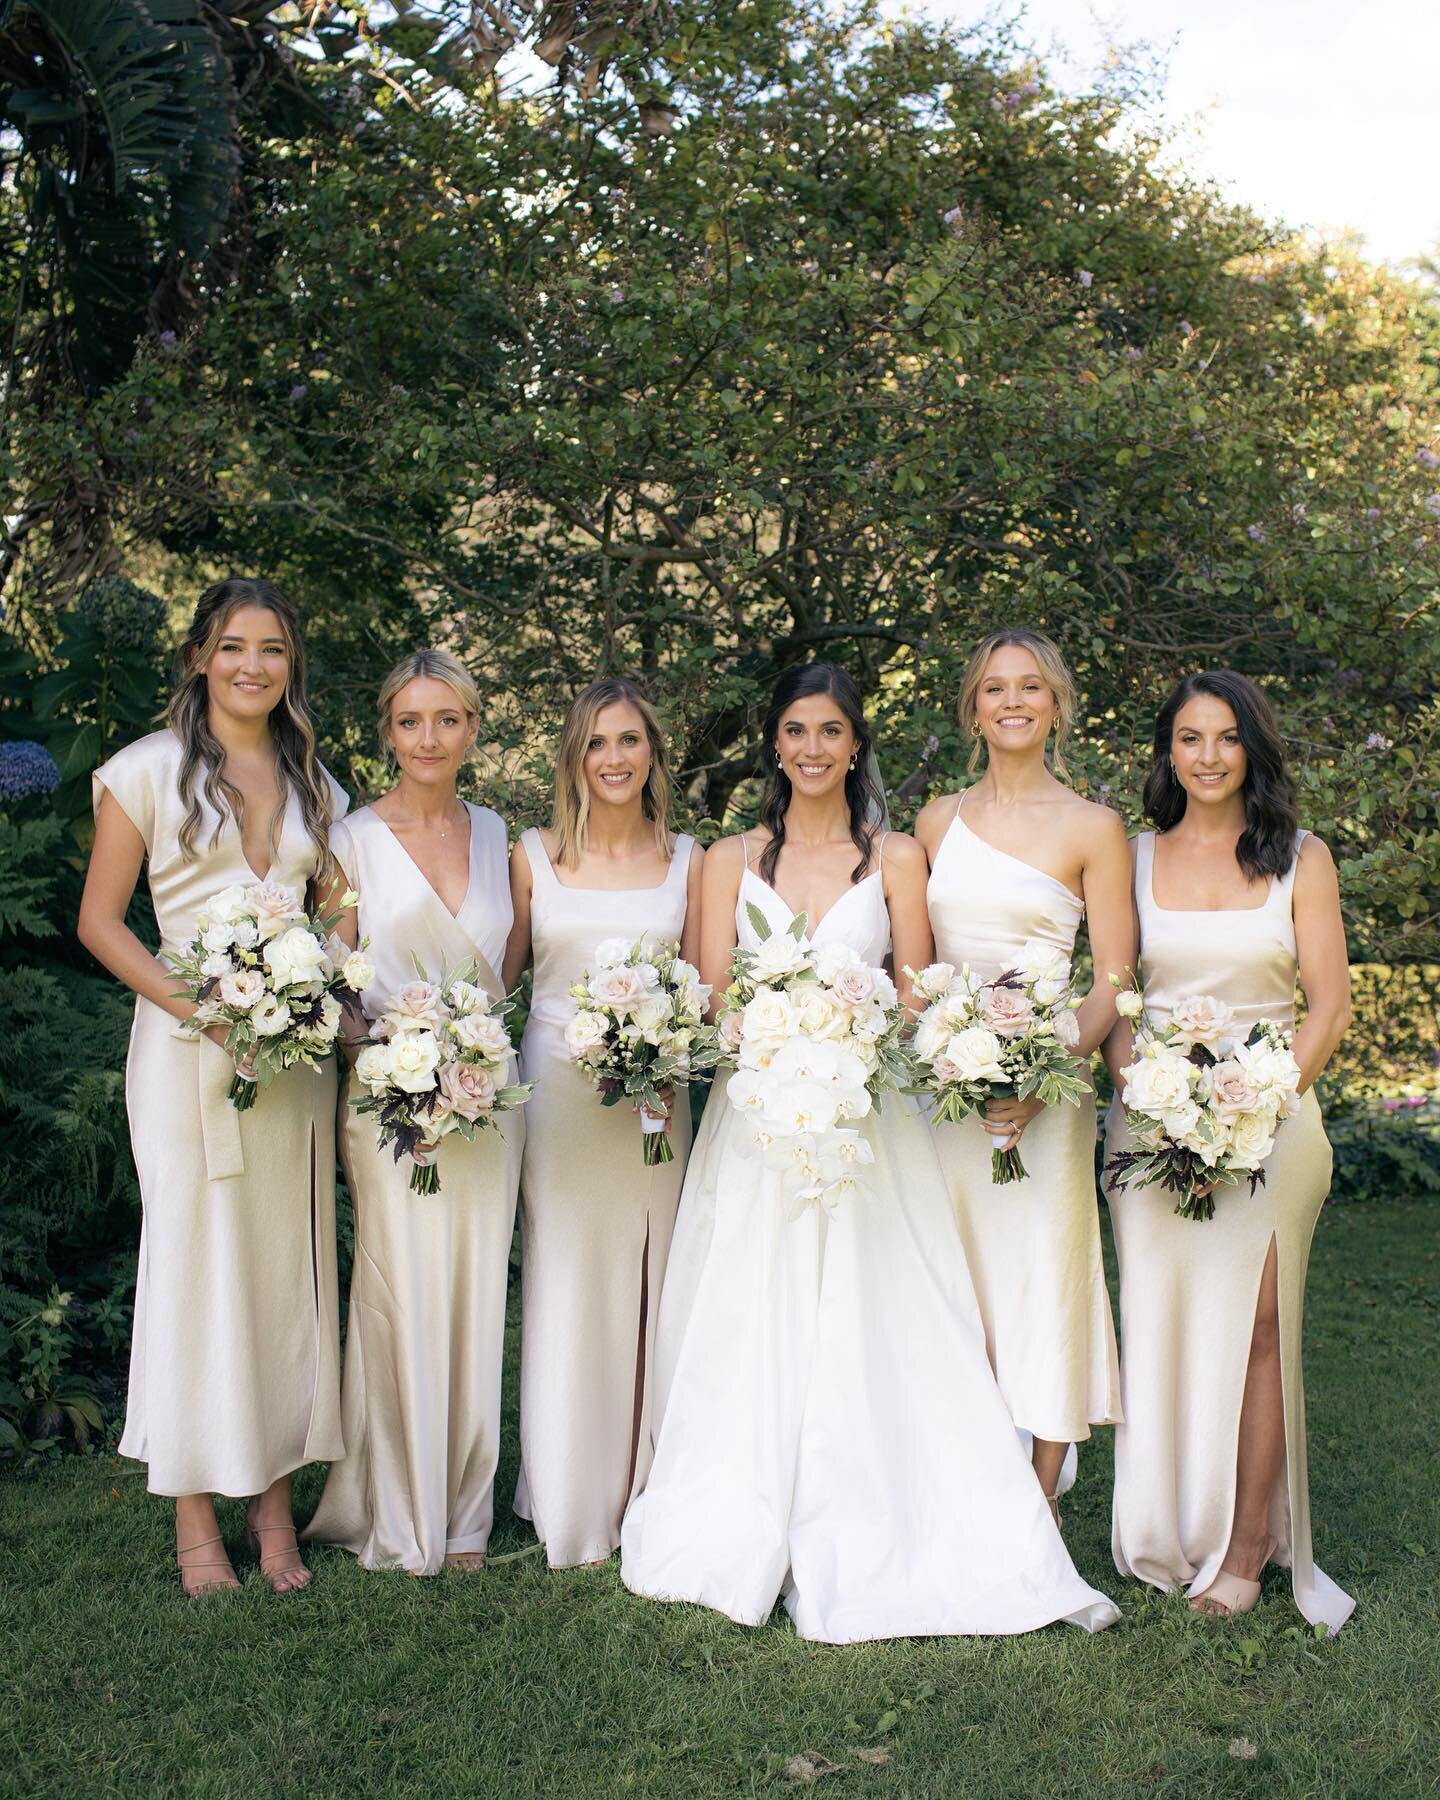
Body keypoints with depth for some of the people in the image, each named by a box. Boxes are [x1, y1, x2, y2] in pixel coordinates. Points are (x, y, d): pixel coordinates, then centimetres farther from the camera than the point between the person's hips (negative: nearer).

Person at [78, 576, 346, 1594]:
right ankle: (196, 1517, 11)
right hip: (189, 1050, -4)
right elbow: (100, 920, -2)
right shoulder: (151, 770, 0)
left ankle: (275, 1497, 18)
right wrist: (198, 1006, -15)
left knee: (290, 1265, 6)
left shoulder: (313, 785, 13)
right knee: (196, 1261, 0)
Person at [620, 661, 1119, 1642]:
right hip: (756, 1120, 1)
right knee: (751, 1330, 2)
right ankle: (743, 1539, 13)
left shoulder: (896, 858, 6)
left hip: (868, 1117, -1)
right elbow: (711, 998, 2)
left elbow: (916, 998, 2)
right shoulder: (733, 860, 8)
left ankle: (868, 1547, 4)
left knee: (871, 1332, -3)